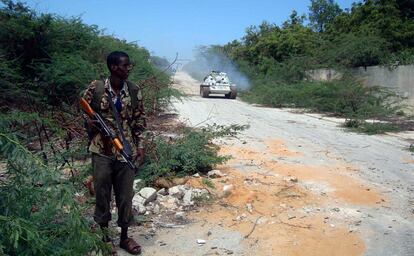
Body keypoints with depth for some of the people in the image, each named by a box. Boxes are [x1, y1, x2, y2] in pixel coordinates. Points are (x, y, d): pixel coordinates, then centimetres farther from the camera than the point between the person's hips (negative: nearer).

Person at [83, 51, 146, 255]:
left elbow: (140, 121, 6)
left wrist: (140, 146, -1)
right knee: (102, 193, 10)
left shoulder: (134, 91, 0)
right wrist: (94, 124, -11)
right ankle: (103, 234, 31)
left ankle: (124, 236, 26)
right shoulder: (95, 88, -6)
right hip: (102, 150, -1)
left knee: (125, 195, 9)